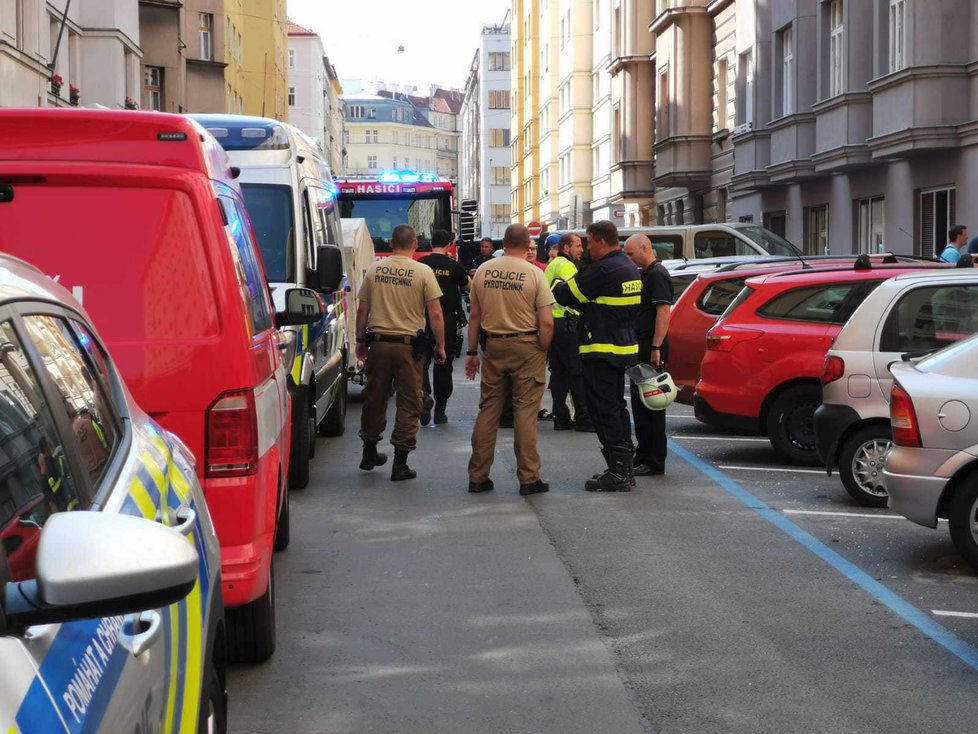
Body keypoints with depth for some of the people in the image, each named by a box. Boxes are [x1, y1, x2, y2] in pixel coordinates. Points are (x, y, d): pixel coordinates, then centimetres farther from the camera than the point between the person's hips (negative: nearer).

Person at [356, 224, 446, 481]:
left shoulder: (374, 269, 2)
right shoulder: (423, 272, -6)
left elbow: (362, 310, 6)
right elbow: (435, 314, -9)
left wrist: (361, 340, 17)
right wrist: (440, 346, 1)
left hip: (378, 342, 3)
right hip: (409, 345, -3)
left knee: (374, 398, 17)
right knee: (408, 403, 3)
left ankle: (369, 452, 29)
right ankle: (400, 463, 2)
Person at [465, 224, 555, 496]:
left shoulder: (483, 270, 2)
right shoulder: (534, 274, -8)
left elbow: (475, 316, 8)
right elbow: (546, 322, -12)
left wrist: (471, 352, 14)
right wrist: (542, 352, 1)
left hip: (493, 345, 3)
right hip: (526, 346, -3)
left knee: (488, 410, 9)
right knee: (525, 412, 1)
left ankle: (478, 476, 12)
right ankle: (528, 478, 4)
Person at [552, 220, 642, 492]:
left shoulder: (604, 270, -19)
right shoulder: (629, 268, 13)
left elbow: (566, 294, -14)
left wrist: (556, 286, 6)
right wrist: (583, 306, 10)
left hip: (602, 351, -10)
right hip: (623, 347, 10)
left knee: (604, 410, -6)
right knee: (616, 406, 17)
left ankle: (617, 472, -6)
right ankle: (624, 468, 24)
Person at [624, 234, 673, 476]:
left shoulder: (657, 275, -13)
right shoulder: (645, 274, 19)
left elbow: (663, 312, -21)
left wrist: (656, 348, -26)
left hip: (652, 348, -10)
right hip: (641, 347, 10)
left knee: (651, 405, -7)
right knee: (640, 404, 14)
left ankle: (655, 462, -3)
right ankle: (643, 456, 21)